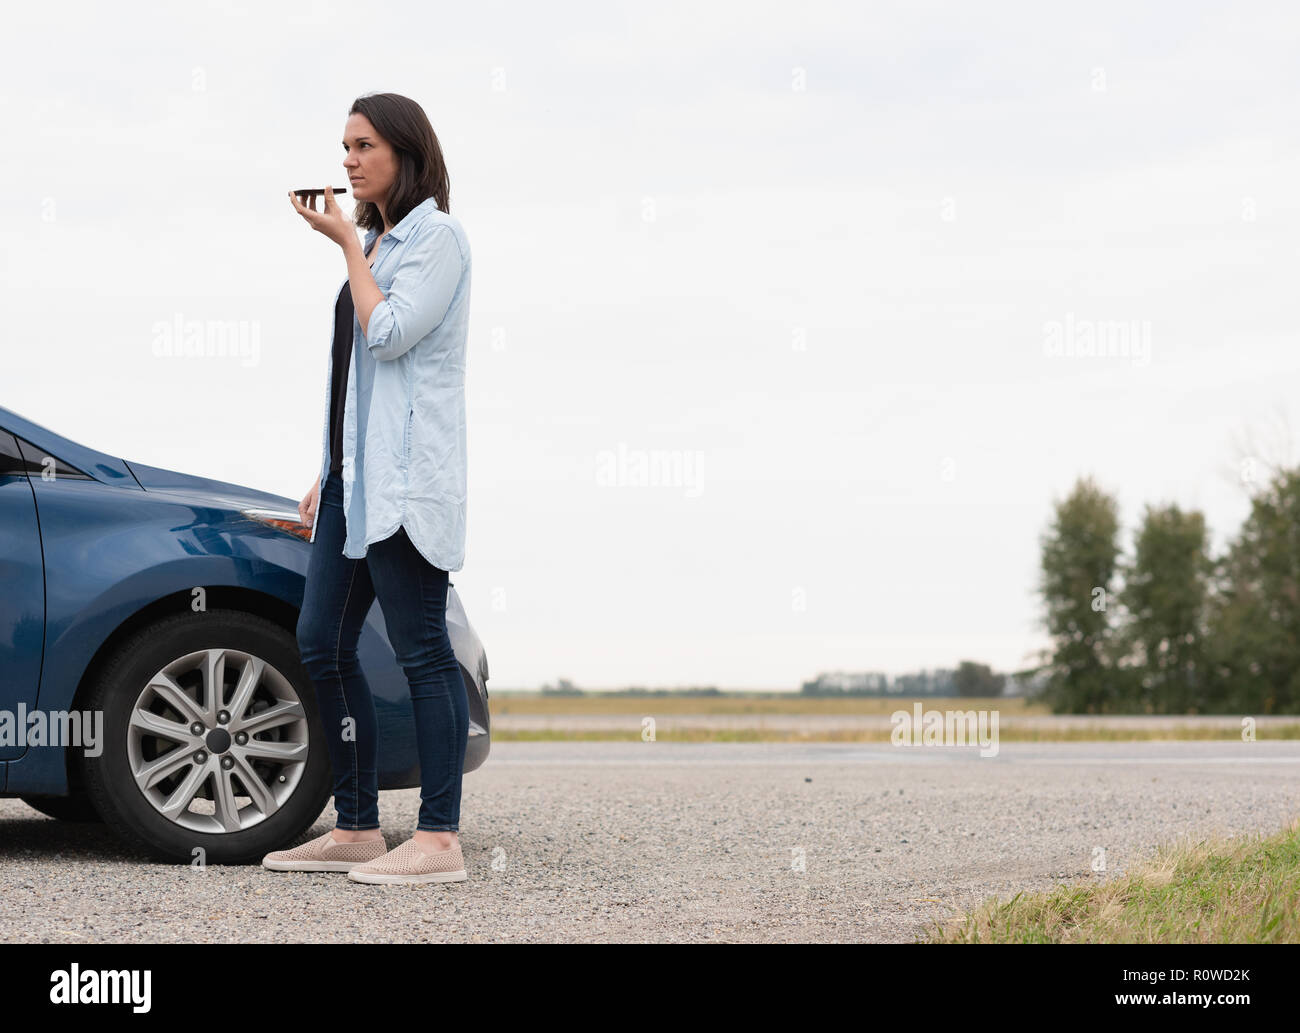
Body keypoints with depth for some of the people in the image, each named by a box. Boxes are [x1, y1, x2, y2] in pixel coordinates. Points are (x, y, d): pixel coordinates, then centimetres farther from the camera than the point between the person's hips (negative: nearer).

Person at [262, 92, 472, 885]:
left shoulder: (437, 236, -6)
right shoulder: (378, 241, 20)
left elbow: (389, 334, -18)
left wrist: (348, 244, -9)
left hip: (406, 476, -10)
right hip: (356, 475, 10)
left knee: (422, 650, -9)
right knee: (323, 644, 8)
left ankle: (439, 840, -9)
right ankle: (357, 830, 14)